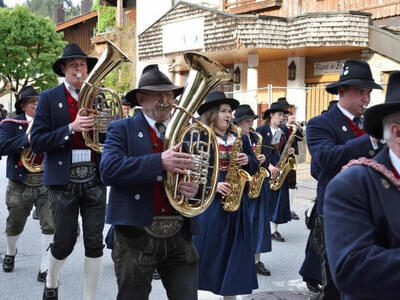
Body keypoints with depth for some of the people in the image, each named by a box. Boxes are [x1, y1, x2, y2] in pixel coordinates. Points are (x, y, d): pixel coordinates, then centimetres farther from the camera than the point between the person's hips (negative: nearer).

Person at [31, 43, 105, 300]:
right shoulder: (48, 98, 1)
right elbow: (37, 143, -7)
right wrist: (71, 128, -18)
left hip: (94, 179, 3)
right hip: (64, 180, -2)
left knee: (95, 243, 2)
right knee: (65, 242, 4)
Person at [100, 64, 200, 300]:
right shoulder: (121, 129, 1)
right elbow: (108, 169, -16)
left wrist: (195, 187, -12)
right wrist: (160, 162, -26)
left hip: (179, 236, 3)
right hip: (136, 234, -3)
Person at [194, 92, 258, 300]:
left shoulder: (240, 139, 12)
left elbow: (254, 167, 15)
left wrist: (247, 161, -6)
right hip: (209, 203, -4)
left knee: (234, 249, 7)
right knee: (205, 248, 1)